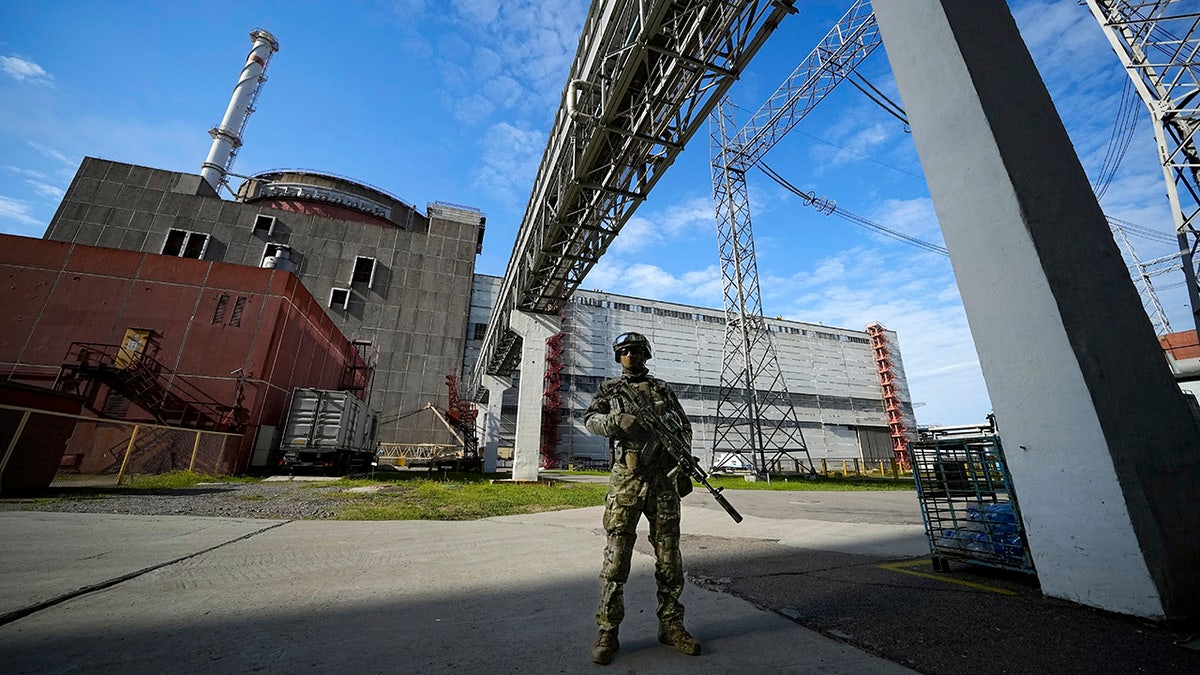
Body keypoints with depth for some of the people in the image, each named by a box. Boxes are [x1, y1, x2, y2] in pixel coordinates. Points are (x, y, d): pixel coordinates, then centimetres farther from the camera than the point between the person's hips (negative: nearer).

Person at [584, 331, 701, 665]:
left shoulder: (663, 389, 14)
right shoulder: (609, 389, 10)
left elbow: (685, 428, 14)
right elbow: (590, 419, -1)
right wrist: (618, 420, -20)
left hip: (663, 479, 2)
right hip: (626, 479, -2)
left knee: (669, 557, 9)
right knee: (616, 558, 1)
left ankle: (671, 625, 25)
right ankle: (608, 632, 14)